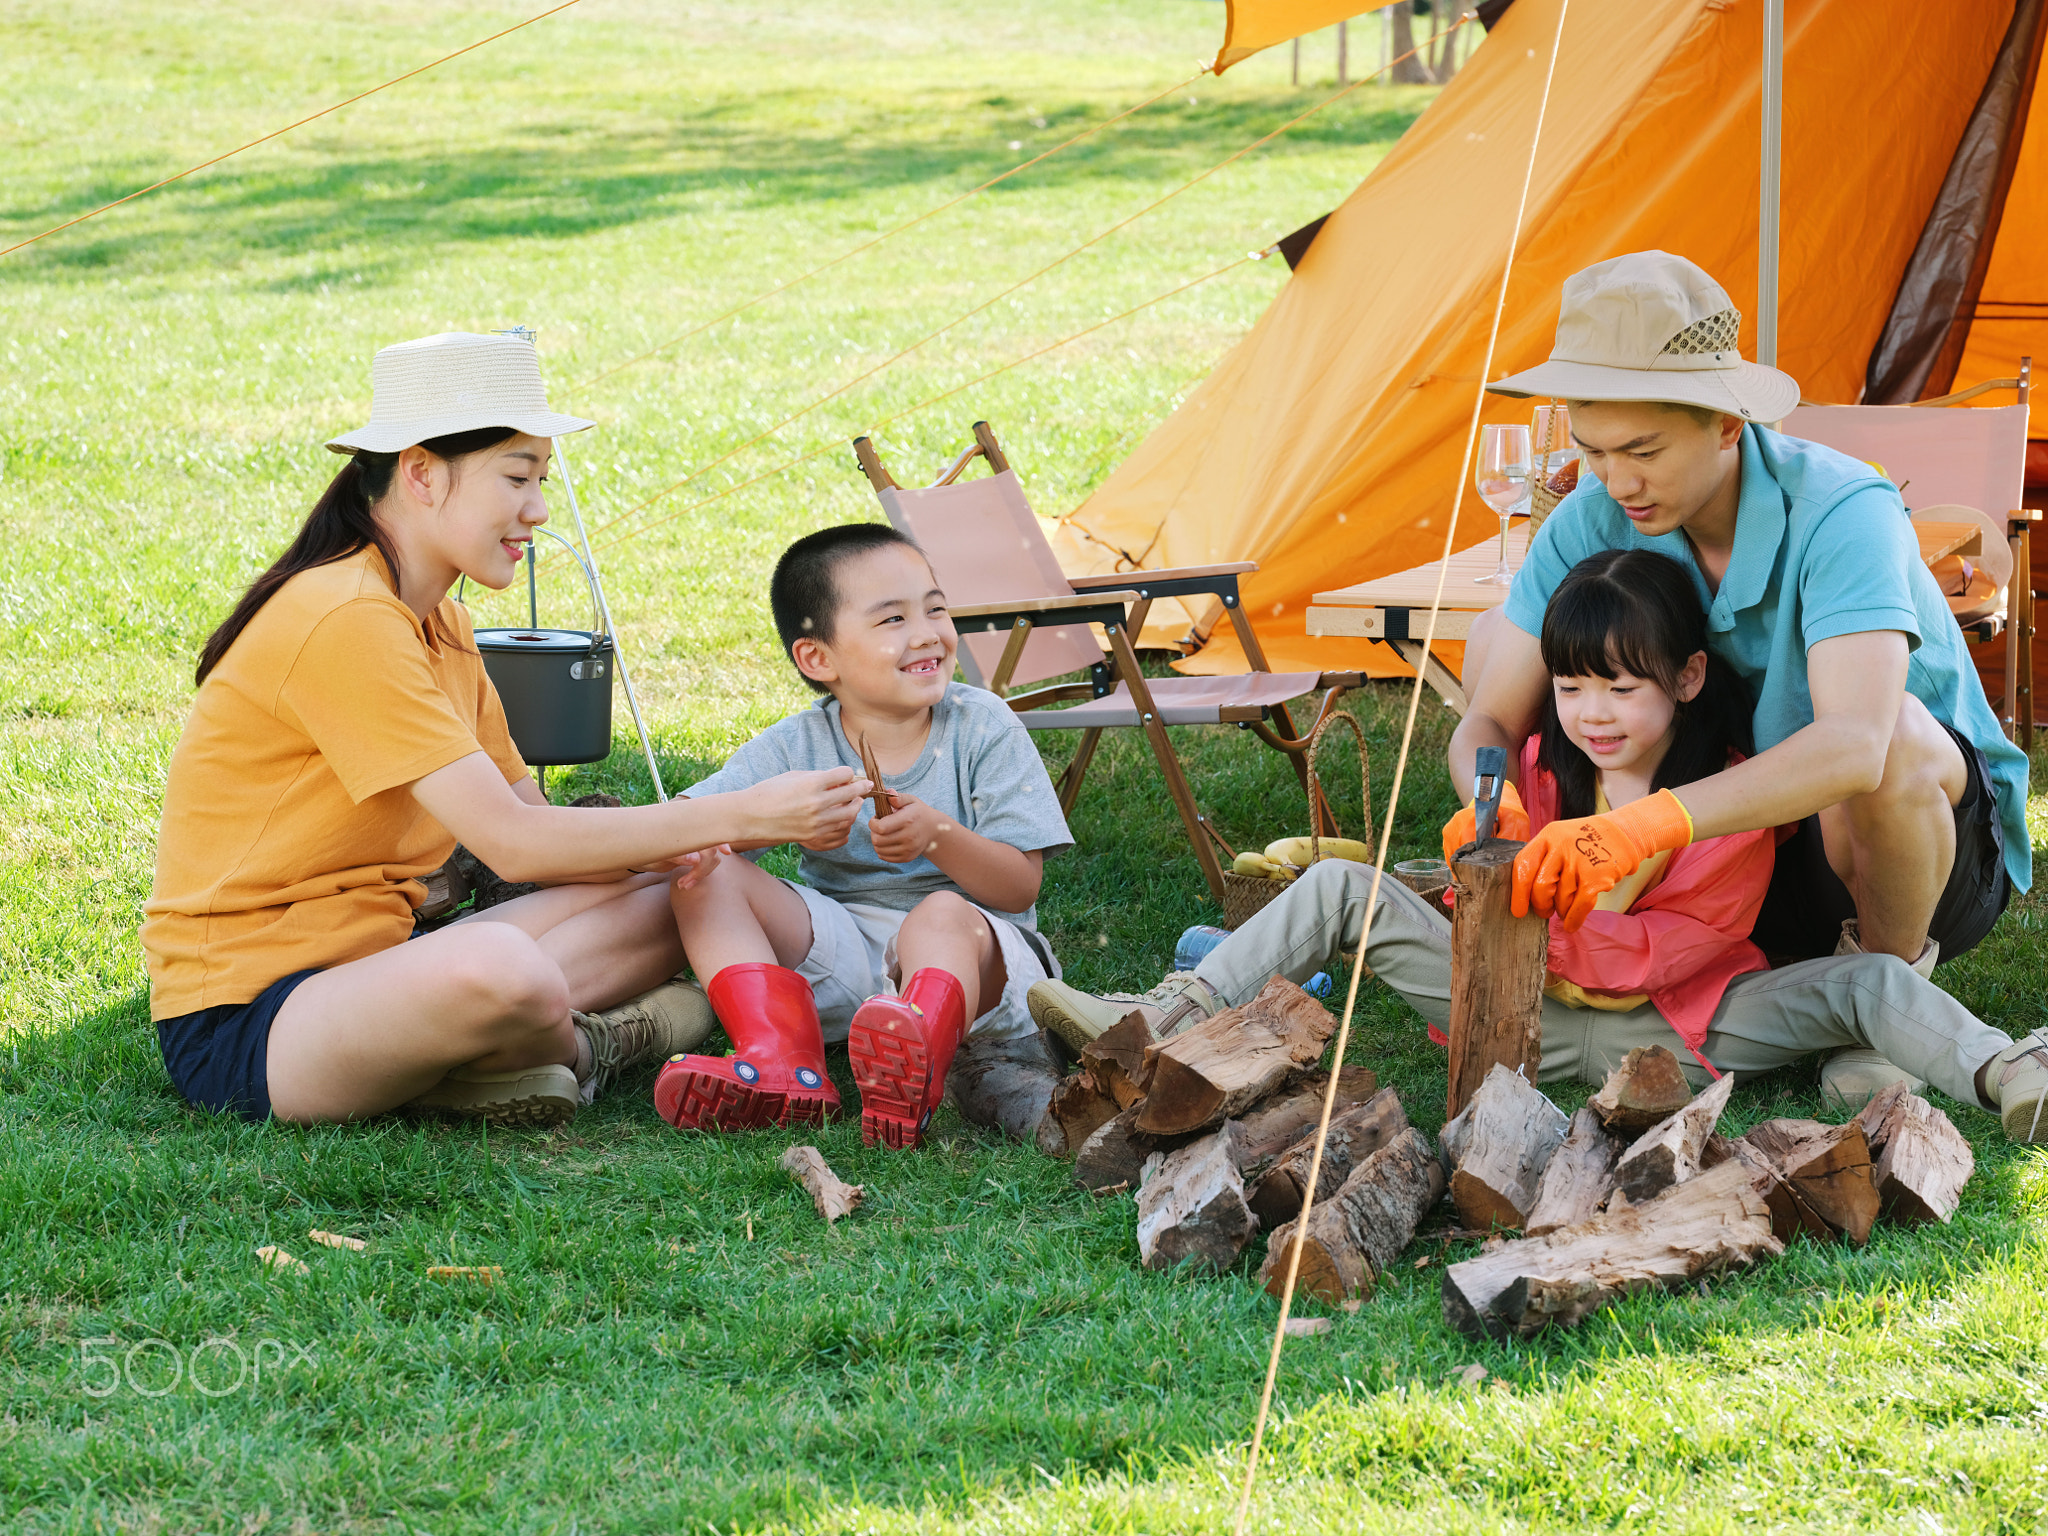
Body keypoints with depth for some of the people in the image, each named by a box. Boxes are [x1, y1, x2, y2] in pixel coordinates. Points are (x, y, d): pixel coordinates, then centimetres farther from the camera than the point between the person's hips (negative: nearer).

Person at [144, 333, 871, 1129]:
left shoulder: (441, 628, 15)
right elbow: (513, 843, -23)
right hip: (238, 1025, -10)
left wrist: (692, 846, -9)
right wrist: (745, 814, -20)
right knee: (501, 969, -39)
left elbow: (534, 823, 11)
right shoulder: (345, 623, -19)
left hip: (361, 968, 10)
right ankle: (579, 1051, -4)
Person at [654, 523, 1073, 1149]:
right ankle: (782, 1063, -34)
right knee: (707, 877, -14)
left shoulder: (983, 728, -4)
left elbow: (1020, 886, -9)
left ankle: (910, 1083, -65)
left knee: (943, 915, -37)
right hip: (841, 951, 4)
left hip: (973, 954, -3)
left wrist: (939, 836, -28)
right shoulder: (795, 747, 0)